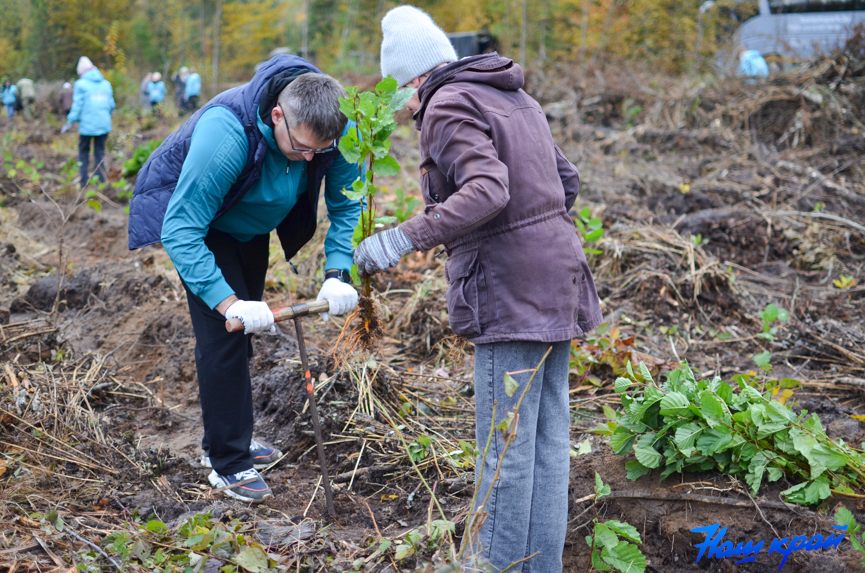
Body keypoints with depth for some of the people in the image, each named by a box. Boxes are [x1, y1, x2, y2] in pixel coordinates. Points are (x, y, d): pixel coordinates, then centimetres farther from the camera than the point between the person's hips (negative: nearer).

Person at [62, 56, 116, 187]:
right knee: (100, 153, 8)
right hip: (104, 125, 4)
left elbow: (77, 105, -7)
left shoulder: (81, 84, -4)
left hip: (87, 125, -3)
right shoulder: (106, 84, 10)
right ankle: (100, 181, 5)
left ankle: (84, 181, 7)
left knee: (83, 152, 10)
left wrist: (70, 122, -1)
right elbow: (111, 105, 13)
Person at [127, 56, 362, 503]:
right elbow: (180, 231, -40)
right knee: (223, 336, -13)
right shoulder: (226, 134, -43)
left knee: (243, 330, 15)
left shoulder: (331, 131, -27)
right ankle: (227, 463, 1)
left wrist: (337, 274, -29)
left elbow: (347, 203, -14)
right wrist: (227, 302, -47)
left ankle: (229, 439, 33)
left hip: (251, 225, 6)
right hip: (191, 215, -6)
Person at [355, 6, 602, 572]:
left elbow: (487, 191, -26)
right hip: (556, 277, 9)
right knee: (547, 436, 13)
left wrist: (404, 238, -28)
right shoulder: (514, 97, 16)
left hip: (511, 291, -9)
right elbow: (567, 182, 17)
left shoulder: (448, 108, -10)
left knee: (505, 446, -1)